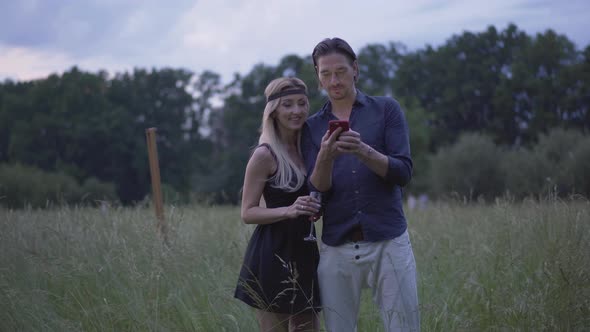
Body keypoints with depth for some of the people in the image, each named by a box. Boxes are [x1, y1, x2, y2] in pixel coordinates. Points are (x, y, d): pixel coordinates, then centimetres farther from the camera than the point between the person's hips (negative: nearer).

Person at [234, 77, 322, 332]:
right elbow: (248, 213, -11)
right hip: (272, 256, -7)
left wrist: (316, 207, 0)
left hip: (303, 253, 7)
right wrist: (289, 210, -25)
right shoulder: (265, 155, -11)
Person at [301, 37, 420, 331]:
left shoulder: (386, 109, 5)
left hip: (389, 243, -2)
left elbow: (403, 172, -4)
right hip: (336, 248, 2)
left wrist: (364, 151, -21)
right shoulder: (313, 127, 10)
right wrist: (325, 158, -19)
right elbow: (317, 191, 1)